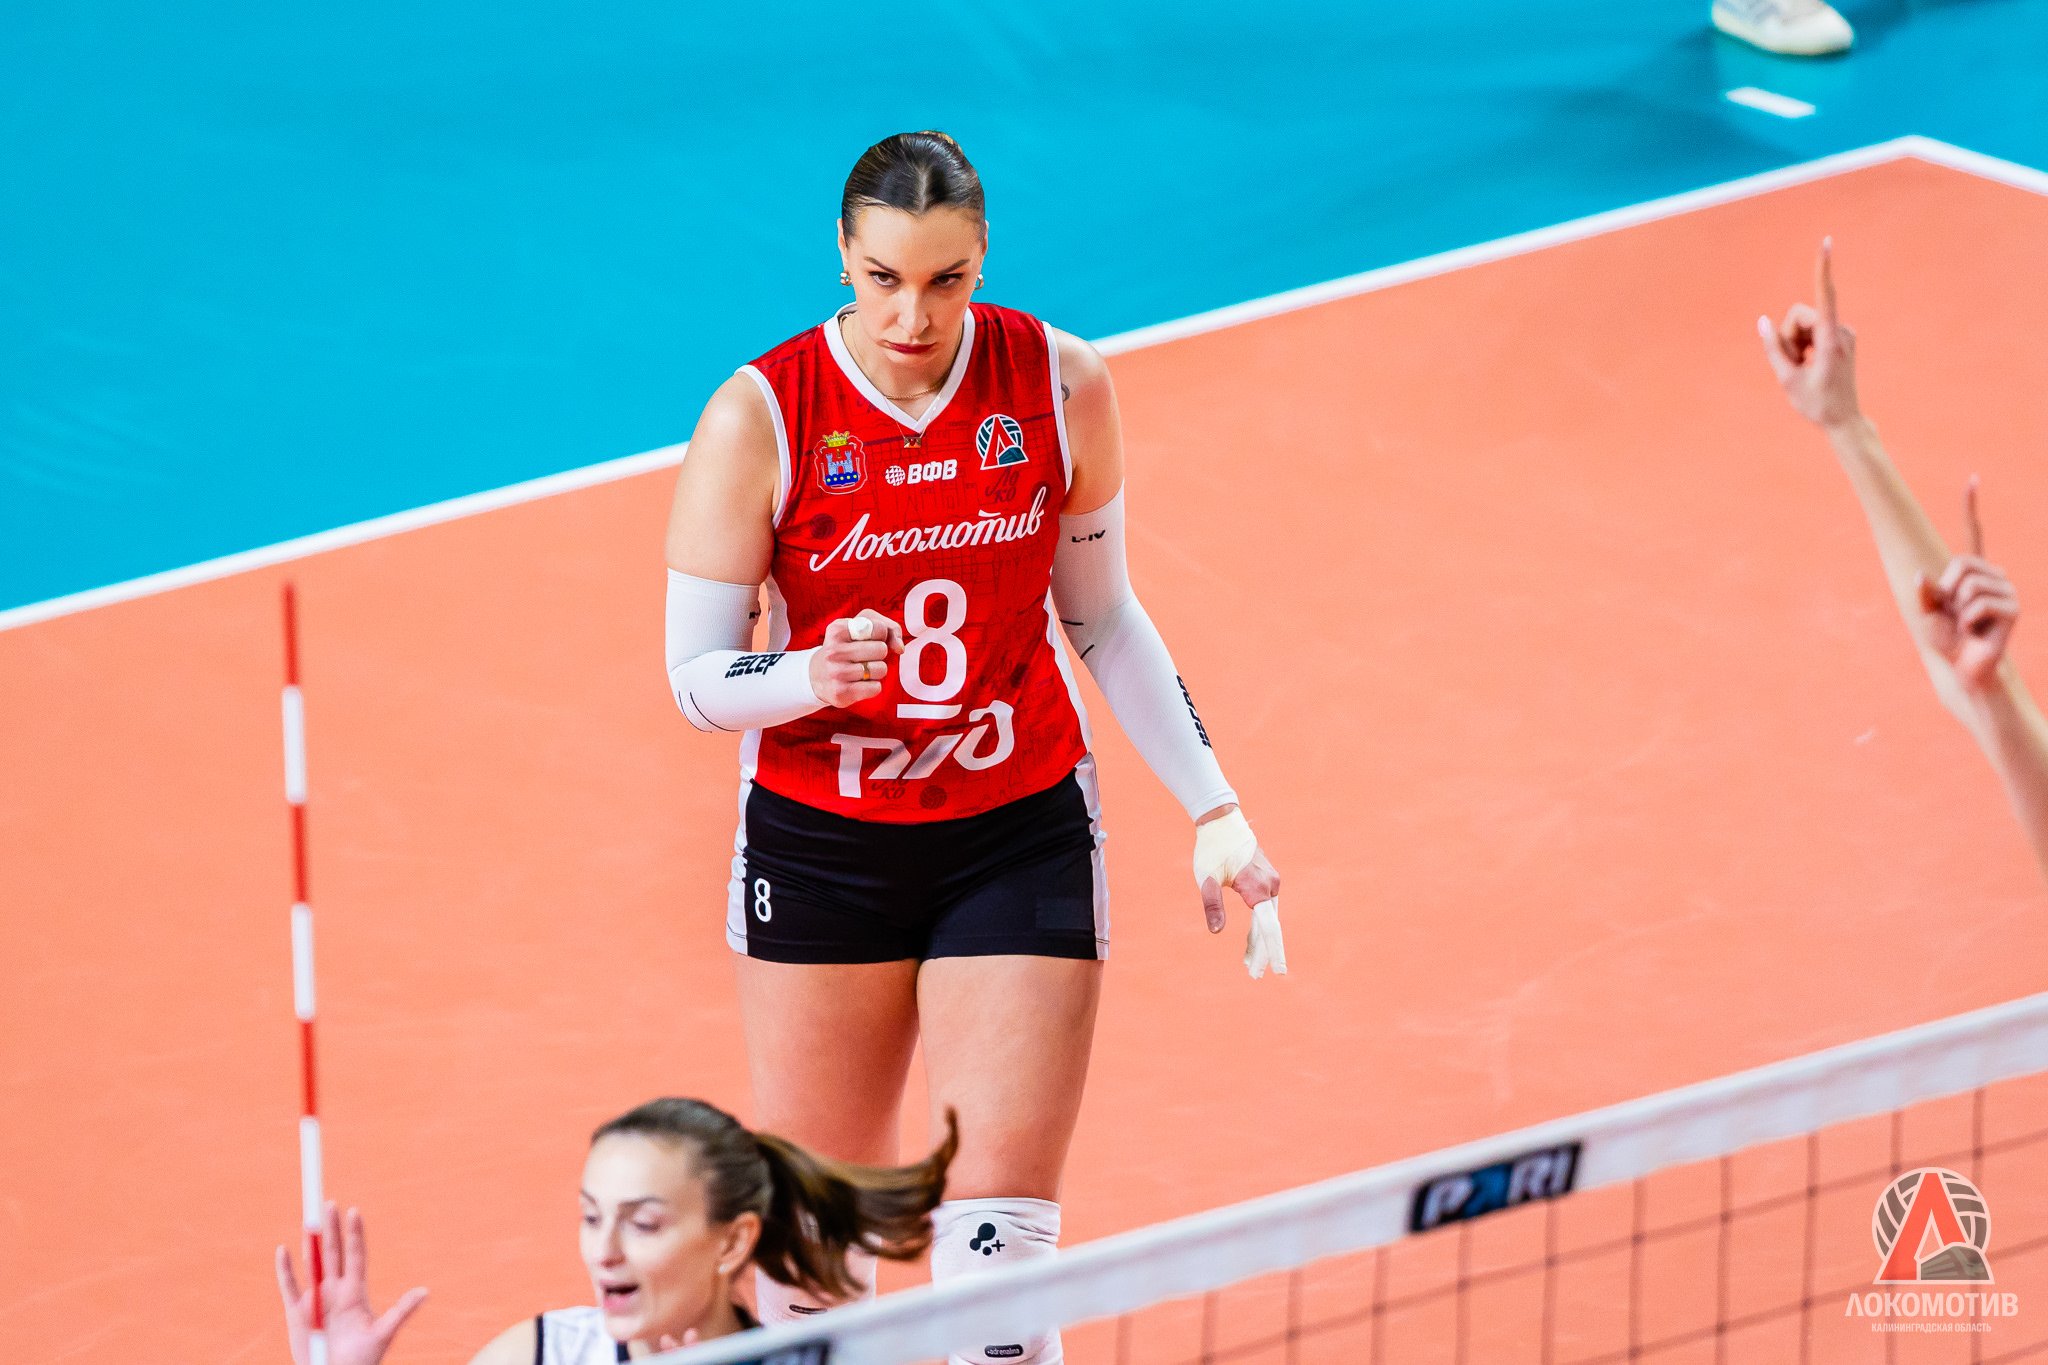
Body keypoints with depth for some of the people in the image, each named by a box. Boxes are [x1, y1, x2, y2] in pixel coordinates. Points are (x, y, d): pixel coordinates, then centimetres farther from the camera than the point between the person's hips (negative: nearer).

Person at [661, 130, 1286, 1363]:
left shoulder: (1062, 386, -7)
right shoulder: (760, 417, -13)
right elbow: (694, 676, -10)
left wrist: (1213, 809, 4)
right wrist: (811, 676, -31)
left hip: (1019, 834, 0)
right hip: (819, 842, 0)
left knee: (999, 1233, -10)